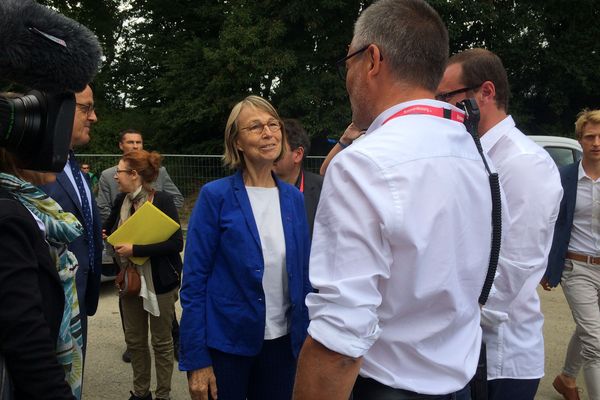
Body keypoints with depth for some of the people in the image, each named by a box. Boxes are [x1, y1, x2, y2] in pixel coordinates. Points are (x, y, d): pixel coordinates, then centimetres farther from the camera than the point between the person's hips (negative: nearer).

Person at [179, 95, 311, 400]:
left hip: (282, 341, 4)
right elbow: (194, 281, -10)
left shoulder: (293, 198, 2)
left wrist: (305, 338, 5)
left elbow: (301, 275, 7)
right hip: (226, 343, -4)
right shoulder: (215, 196, -10)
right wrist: (195, 359, -12)